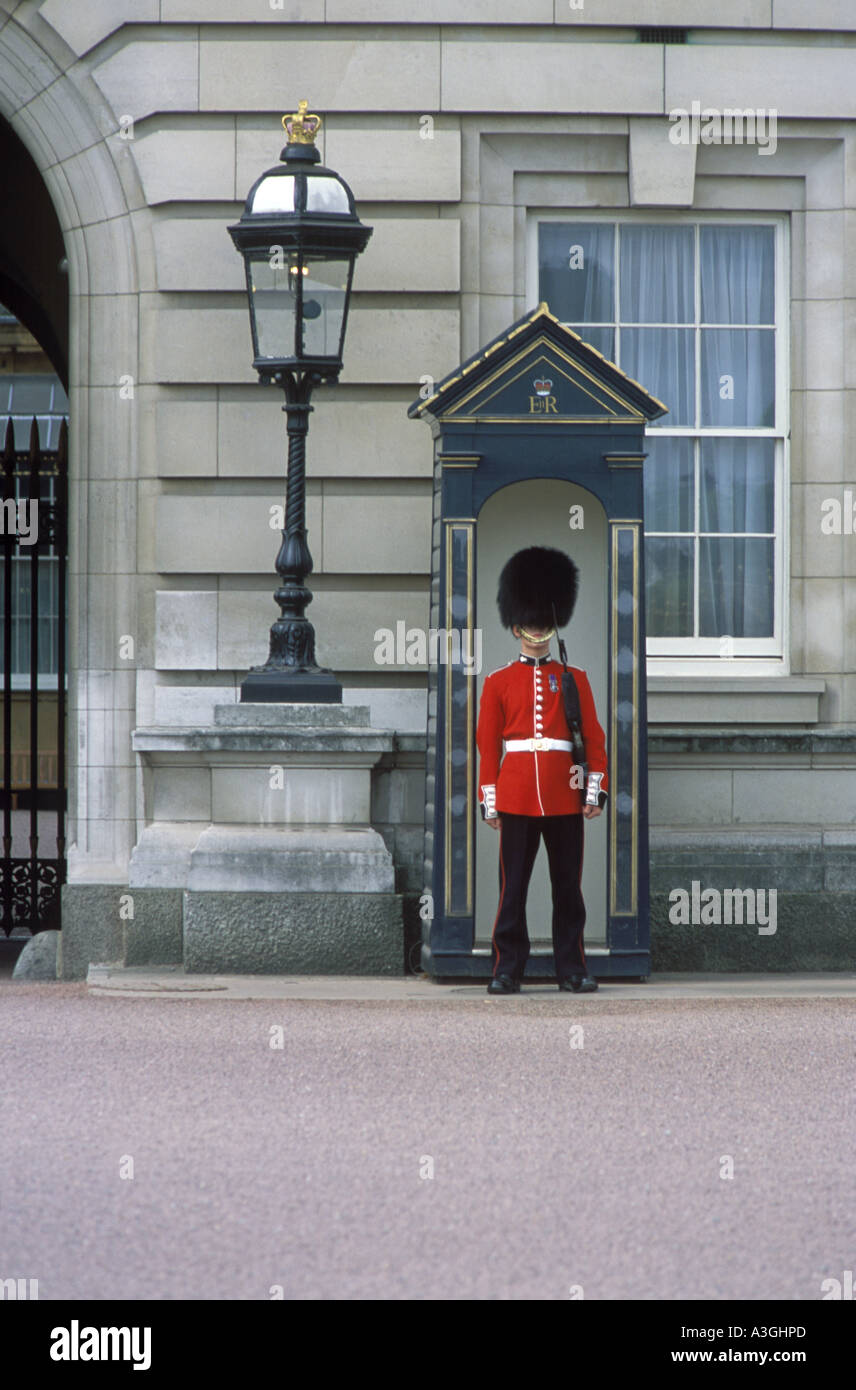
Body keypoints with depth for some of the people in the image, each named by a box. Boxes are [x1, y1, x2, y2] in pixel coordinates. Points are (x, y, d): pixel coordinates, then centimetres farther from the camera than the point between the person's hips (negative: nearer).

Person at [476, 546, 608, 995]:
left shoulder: (574, 680, 9)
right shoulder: (498, 682, 7)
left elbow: (594, 739, 8)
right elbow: (487, 745, 6)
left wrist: (596, 789, -1)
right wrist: (489, 801, 1)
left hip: (564, 798, 1)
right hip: (516, 797, -1)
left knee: (568, 886, 5)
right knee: (513, 887, 0)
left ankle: (572, 967, 11)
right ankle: (508, 967, 5)